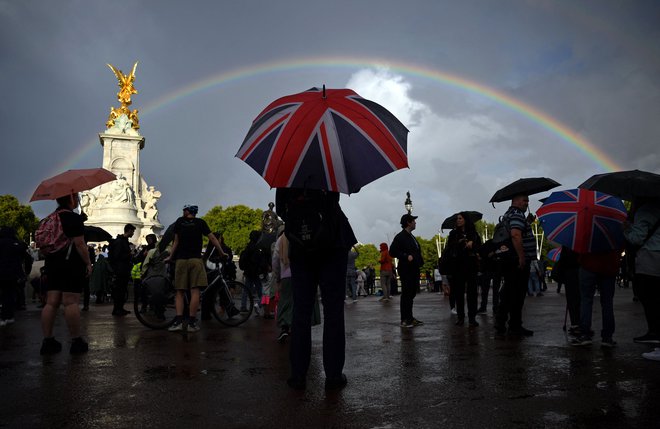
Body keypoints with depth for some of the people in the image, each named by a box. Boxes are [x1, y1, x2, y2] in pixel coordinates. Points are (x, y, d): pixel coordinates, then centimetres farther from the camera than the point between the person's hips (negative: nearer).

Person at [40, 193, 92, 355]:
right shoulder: (74, 218, -11)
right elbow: (79, 244, -16)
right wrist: (88, 263, -9)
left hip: (52, 263, 8)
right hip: (71, 264, -8)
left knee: (51, 302, 7)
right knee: (71, 302, -6)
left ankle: (47, 341, 9)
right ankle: (76, 342, -1)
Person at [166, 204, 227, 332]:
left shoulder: (179, 222, 11)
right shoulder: (200, 222, 8)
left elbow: (176, 241, 9)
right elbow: (212, 238, 4)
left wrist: (170, 257, 18)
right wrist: (222, 253, 12)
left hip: (181, 260, 2)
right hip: (196, 259, -1)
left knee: (180, 292, 4)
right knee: (195, 291, -4)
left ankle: (178, 321, -7)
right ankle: (192, 322, -7)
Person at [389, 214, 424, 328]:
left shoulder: (411, 237, 19)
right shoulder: (400, 237, -9)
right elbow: (392, 251, -16)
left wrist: (419, 261, 14)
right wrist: (406, 256, -22)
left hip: (414, 270, 9)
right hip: (406, 270, -9)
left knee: (411, 294, 13)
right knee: (406, 294, -6)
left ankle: (410, 318, 20)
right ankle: (404, 320, -2)